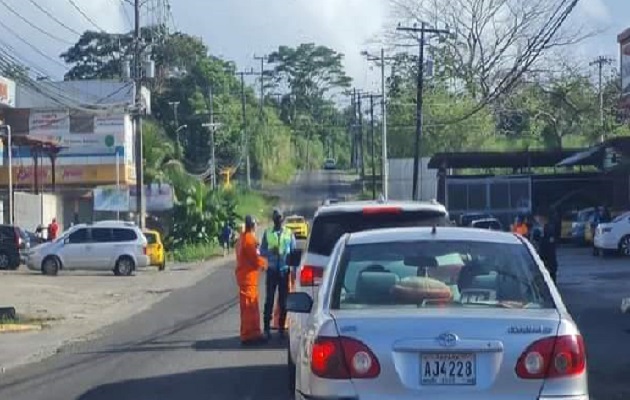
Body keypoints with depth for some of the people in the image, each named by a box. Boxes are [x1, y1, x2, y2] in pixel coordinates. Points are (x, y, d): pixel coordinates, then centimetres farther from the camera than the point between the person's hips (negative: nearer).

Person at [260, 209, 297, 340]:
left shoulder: (289, 233, 5)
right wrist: (271, 251, -15)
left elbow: (294, 251, 6)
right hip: (272, 269, 0)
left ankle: (281, 327, 13)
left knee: (283, 299, 5)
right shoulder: (267, 233, 6)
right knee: (269, 298, -2)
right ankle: (267, 327, 2)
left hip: (285, 270, 0)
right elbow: (262, 251, 6)